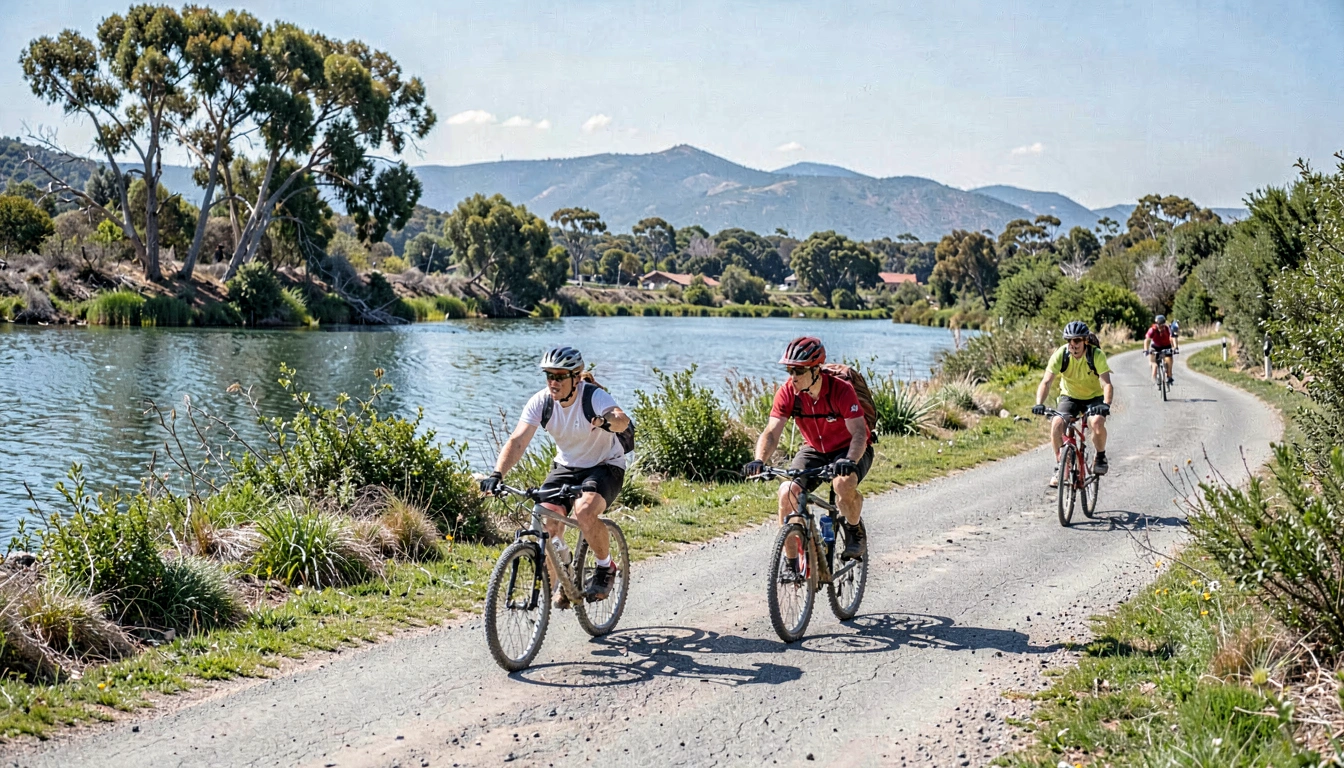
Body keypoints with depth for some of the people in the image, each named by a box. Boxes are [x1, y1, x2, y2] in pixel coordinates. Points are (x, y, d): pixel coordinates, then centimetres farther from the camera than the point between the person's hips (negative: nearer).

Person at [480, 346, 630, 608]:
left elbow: (622, 420, -45)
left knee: (584, 512, -32)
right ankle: (561, 583, 10)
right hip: (566, 466, 4)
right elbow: (517, 441, -23)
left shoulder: (594, 396, -24)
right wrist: (497, 474, -39)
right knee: (546, 523, -16)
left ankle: (605, 568, -4)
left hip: (605, 466, -4)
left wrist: (608, 421, -69)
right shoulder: (541, 401, -14)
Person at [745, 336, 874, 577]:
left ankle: (855, 532, -4)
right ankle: (791, 564, -6)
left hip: (850, 450, -4)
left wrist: (849, 461, -51)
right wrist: (759, 460, -42)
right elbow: (772, 432, -22)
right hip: (815, 450, 4)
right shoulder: (788, 392, -18)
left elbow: (859, 433, -32)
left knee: (843, 483, -37)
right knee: (787, 491, -21)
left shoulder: (841, 390, -28)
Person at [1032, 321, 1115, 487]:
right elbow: (1046, 382, -26)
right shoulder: (1060, 355, -20)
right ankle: (1059, 465, -4)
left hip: (1094, 398, -2)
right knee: (1056, 424, -25)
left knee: (1097, 422, -31)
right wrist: (1039, 404, -43)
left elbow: (1107, 384, -32)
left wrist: (1106, 404, -50)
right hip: (1069, 397, 2)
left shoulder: (1096, 355, -24)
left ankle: (1101, 457, -2)